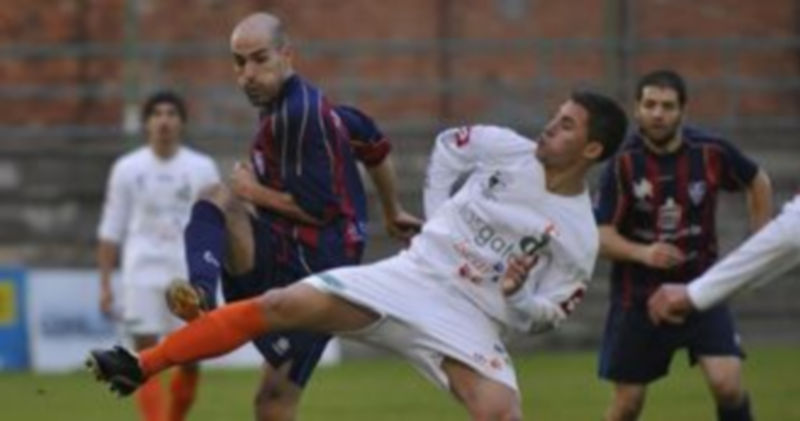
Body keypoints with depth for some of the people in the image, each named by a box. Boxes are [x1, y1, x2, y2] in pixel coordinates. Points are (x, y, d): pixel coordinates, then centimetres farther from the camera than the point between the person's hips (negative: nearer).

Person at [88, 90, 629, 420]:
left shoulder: (579, 237, -7)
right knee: (284, 304, -13)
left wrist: (517, 296, -20)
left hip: (468, 316, -2)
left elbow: (544, 315, 1)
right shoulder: (507, 149, -1)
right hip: (411, 277, 2)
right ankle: (142, 367, -9)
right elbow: (449, 144, 19)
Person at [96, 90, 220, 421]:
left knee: (190, 361, -1)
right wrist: (105, 284, 2)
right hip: (141, 276, -1)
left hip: (190, 277, 1)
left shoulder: (202, 169, 5)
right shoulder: (127, 168, 5)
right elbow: (110, 231, 7)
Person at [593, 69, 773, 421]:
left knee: (727, 383, -16)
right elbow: (602, 236, -15)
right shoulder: (623, 164, -14)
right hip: (639, 295, 0)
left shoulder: (711, 152, -10)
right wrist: (642, 252, -34)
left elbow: (758, 183, 10)